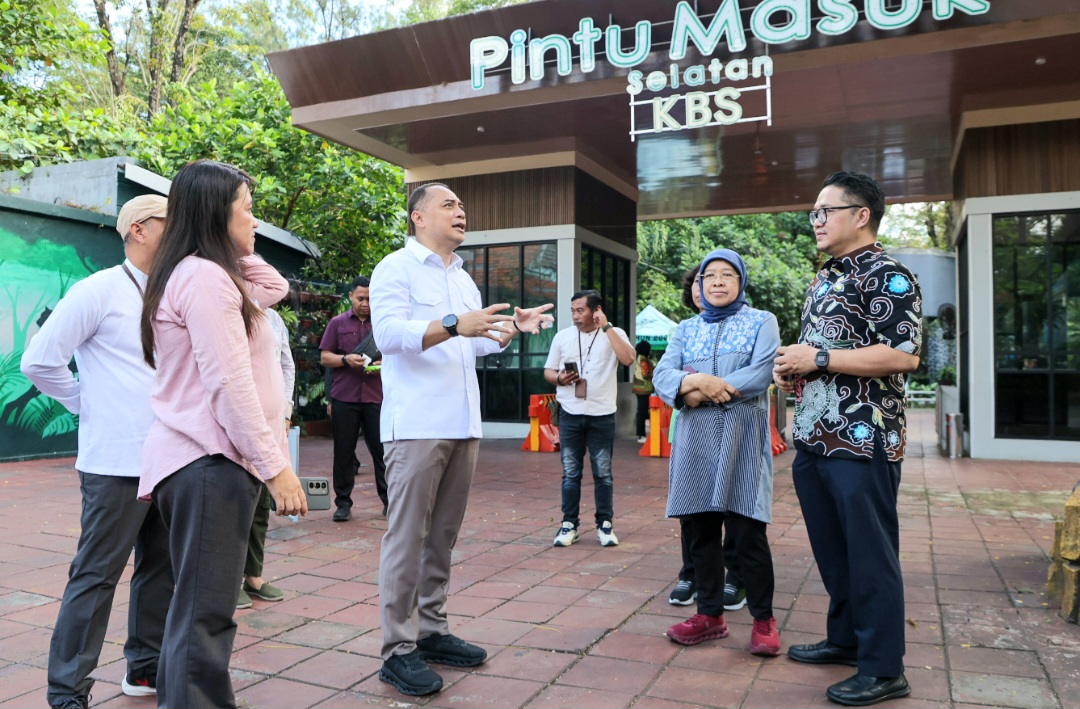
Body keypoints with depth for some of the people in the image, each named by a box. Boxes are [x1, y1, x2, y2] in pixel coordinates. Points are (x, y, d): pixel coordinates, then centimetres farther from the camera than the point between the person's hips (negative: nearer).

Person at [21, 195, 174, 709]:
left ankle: (146, 668, 30)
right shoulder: (100, 290, -8)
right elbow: (39, 361, -8)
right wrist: (92, 406, -2)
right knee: (96, 575, -1)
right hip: (117, 463, -7)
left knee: (161, 568, 15)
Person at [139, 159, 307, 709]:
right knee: (205, 613, -6)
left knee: (195, 606, 18)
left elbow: (275, 287, 25)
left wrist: (239, 252, 13)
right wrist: (276, 465, -19)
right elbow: (230, 384, -21)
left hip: (196, 456, 10)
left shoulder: (190, 274, 16)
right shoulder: (206, 276, -15)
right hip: (211, 460, -10)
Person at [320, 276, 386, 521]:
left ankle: (389, 501, 8)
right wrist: (346, 359, -11)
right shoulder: (337, 323, 9)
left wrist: (383, 365, -9)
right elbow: (324, 357, 7)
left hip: (375, 397, 0)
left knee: (381, 450, 0)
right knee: (343, 452, 4)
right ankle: (343, 502, 14)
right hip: (344, 397, 0)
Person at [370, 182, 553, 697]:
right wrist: (454, 324, -29)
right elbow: (388, 332, -18)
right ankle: (398, 650, 3)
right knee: (407, 537, -5)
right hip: (416, 424, -7)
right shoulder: (396, 269, -3)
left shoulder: (463, 278, 21)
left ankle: (432, 630, 22)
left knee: (443, 535, 12)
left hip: (463, 424, 8)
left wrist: (514, 326, 9)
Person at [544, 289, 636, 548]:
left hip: (602, 415, -2)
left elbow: (628, 358, -19)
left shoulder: (614, 334, 0)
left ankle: (605, 524, 16)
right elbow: (548, 371, 13)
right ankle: (569, 524, 15)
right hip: (570, 414, 2)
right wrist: (560, 378, -10)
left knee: (603, 473, 5)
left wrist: (606, 327, -17)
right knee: (570, 472, 6)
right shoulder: (562, 336, 7)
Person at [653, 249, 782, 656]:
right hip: (695, 440, 4)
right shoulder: (685, 329, 16)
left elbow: (761, 373, -10)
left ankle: (764, 620, 11)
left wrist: (703, 391, -11)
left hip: (742, 439, -3)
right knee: (702, 531, 8)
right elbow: (662, 374, 1)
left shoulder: (762, 322, 7)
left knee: (746, 532, -5)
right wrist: (694, 381, -20)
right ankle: (710, 615, 20)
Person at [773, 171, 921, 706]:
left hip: (861, 439, -9)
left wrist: (819, 360, -19)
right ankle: (845, 638, 33)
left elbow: (904, 354, -21)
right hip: (813, 436, 9)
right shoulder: (822, 279, 17)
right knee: (831, 548, 17)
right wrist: (791, 369, 7)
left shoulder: (886, 275, -10)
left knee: (869, 552, 0)